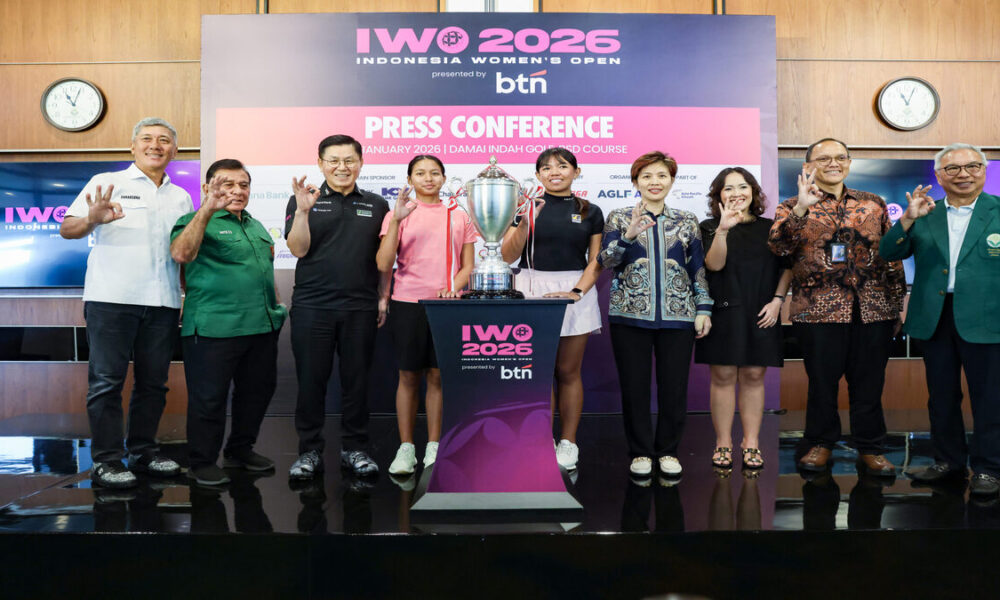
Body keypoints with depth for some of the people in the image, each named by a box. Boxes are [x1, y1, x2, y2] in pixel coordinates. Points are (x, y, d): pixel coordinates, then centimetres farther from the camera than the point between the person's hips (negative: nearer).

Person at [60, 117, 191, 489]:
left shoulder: (181, 198, 17)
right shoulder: (106, 183, 4)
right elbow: (67, 229, -4)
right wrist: (92, 220, -26)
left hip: (163, 304, 4)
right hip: (112, 300, -4)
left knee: (153, 382, 9)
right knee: (107, 381, -1)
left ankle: (144, 452, 20)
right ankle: (106, 461, 6)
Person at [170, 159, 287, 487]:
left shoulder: (256, 226, 19)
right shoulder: (197, 221, -4)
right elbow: (181, 254, -25)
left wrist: (275, 306, 20)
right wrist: (207, 210, -33)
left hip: (262, 325, 7)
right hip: (214, 326, -7)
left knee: (257, 391, 15)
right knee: (209, 397, 0)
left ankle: (241, 450, 32)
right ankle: (202, 462, 14)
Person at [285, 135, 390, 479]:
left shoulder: (376, 205, 10)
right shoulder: (304, 201, 5)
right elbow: (298, 249, -5)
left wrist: (383, 297, 6)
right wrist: (303, 211, -17)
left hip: (361, 308, 1)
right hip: (312, 306, -1)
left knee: (357, 380, 8)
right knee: (311, 380, 4)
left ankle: (355, 449, 20)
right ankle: (309, 451, 17)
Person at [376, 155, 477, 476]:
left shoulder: (459, 216, 10)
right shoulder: (398, 214, 4)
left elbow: (468, 265, 9)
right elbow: (384, 265, -7)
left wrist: (452, 289, -10)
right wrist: (396, 220, -16)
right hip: (408, 304, -1)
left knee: (438, 375, 3)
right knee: (409, 376, 4)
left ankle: (434, 447, 13)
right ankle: (405, 448, 14)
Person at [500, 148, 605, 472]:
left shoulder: (590, 212, 9)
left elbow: (596, 260, 6)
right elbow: (509, 256, -1)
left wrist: (577, 291, -10)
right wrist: (526, 220, -16)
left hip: (575, 292, 1)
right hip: (532, 291, 0)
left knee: (568, 371, 5)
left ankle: (568, 442, 16)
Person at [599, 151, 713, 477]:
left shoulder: (687, 221, 11)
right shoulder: (619, 217, 6)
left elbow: (699, 269, 11)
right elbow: (605, 260, -5)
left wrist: (703, 309, 4)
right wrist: (628, 235, -21)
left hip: (677, 315, 1)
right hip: (630, 315, -1)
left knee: (674, 387, 3)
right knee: (634, 386, 3)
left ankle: (668, 451, 21)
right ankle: (640, 452, 18)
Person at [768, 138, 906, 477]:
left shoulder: (874, 205, 14)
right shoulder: (794, 207, 5)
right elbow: (778, 247, -13)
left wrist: (898, 302, 11)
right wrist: (801, 208, -24)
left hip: (873, 309, 3)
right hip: (819, 309, -2)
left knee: (869, 382, 8)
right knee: (821, 381, 6)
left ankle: (871, 449, 21)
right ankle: (820, 444, 22)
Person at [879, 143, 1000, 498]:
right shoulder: (924, 214, 8)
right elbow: (889, 254, -1)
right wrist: (908, 219, -16)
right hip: (935, 319, 3)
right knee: (942, 396, 13)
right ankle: (948, 462, 26)